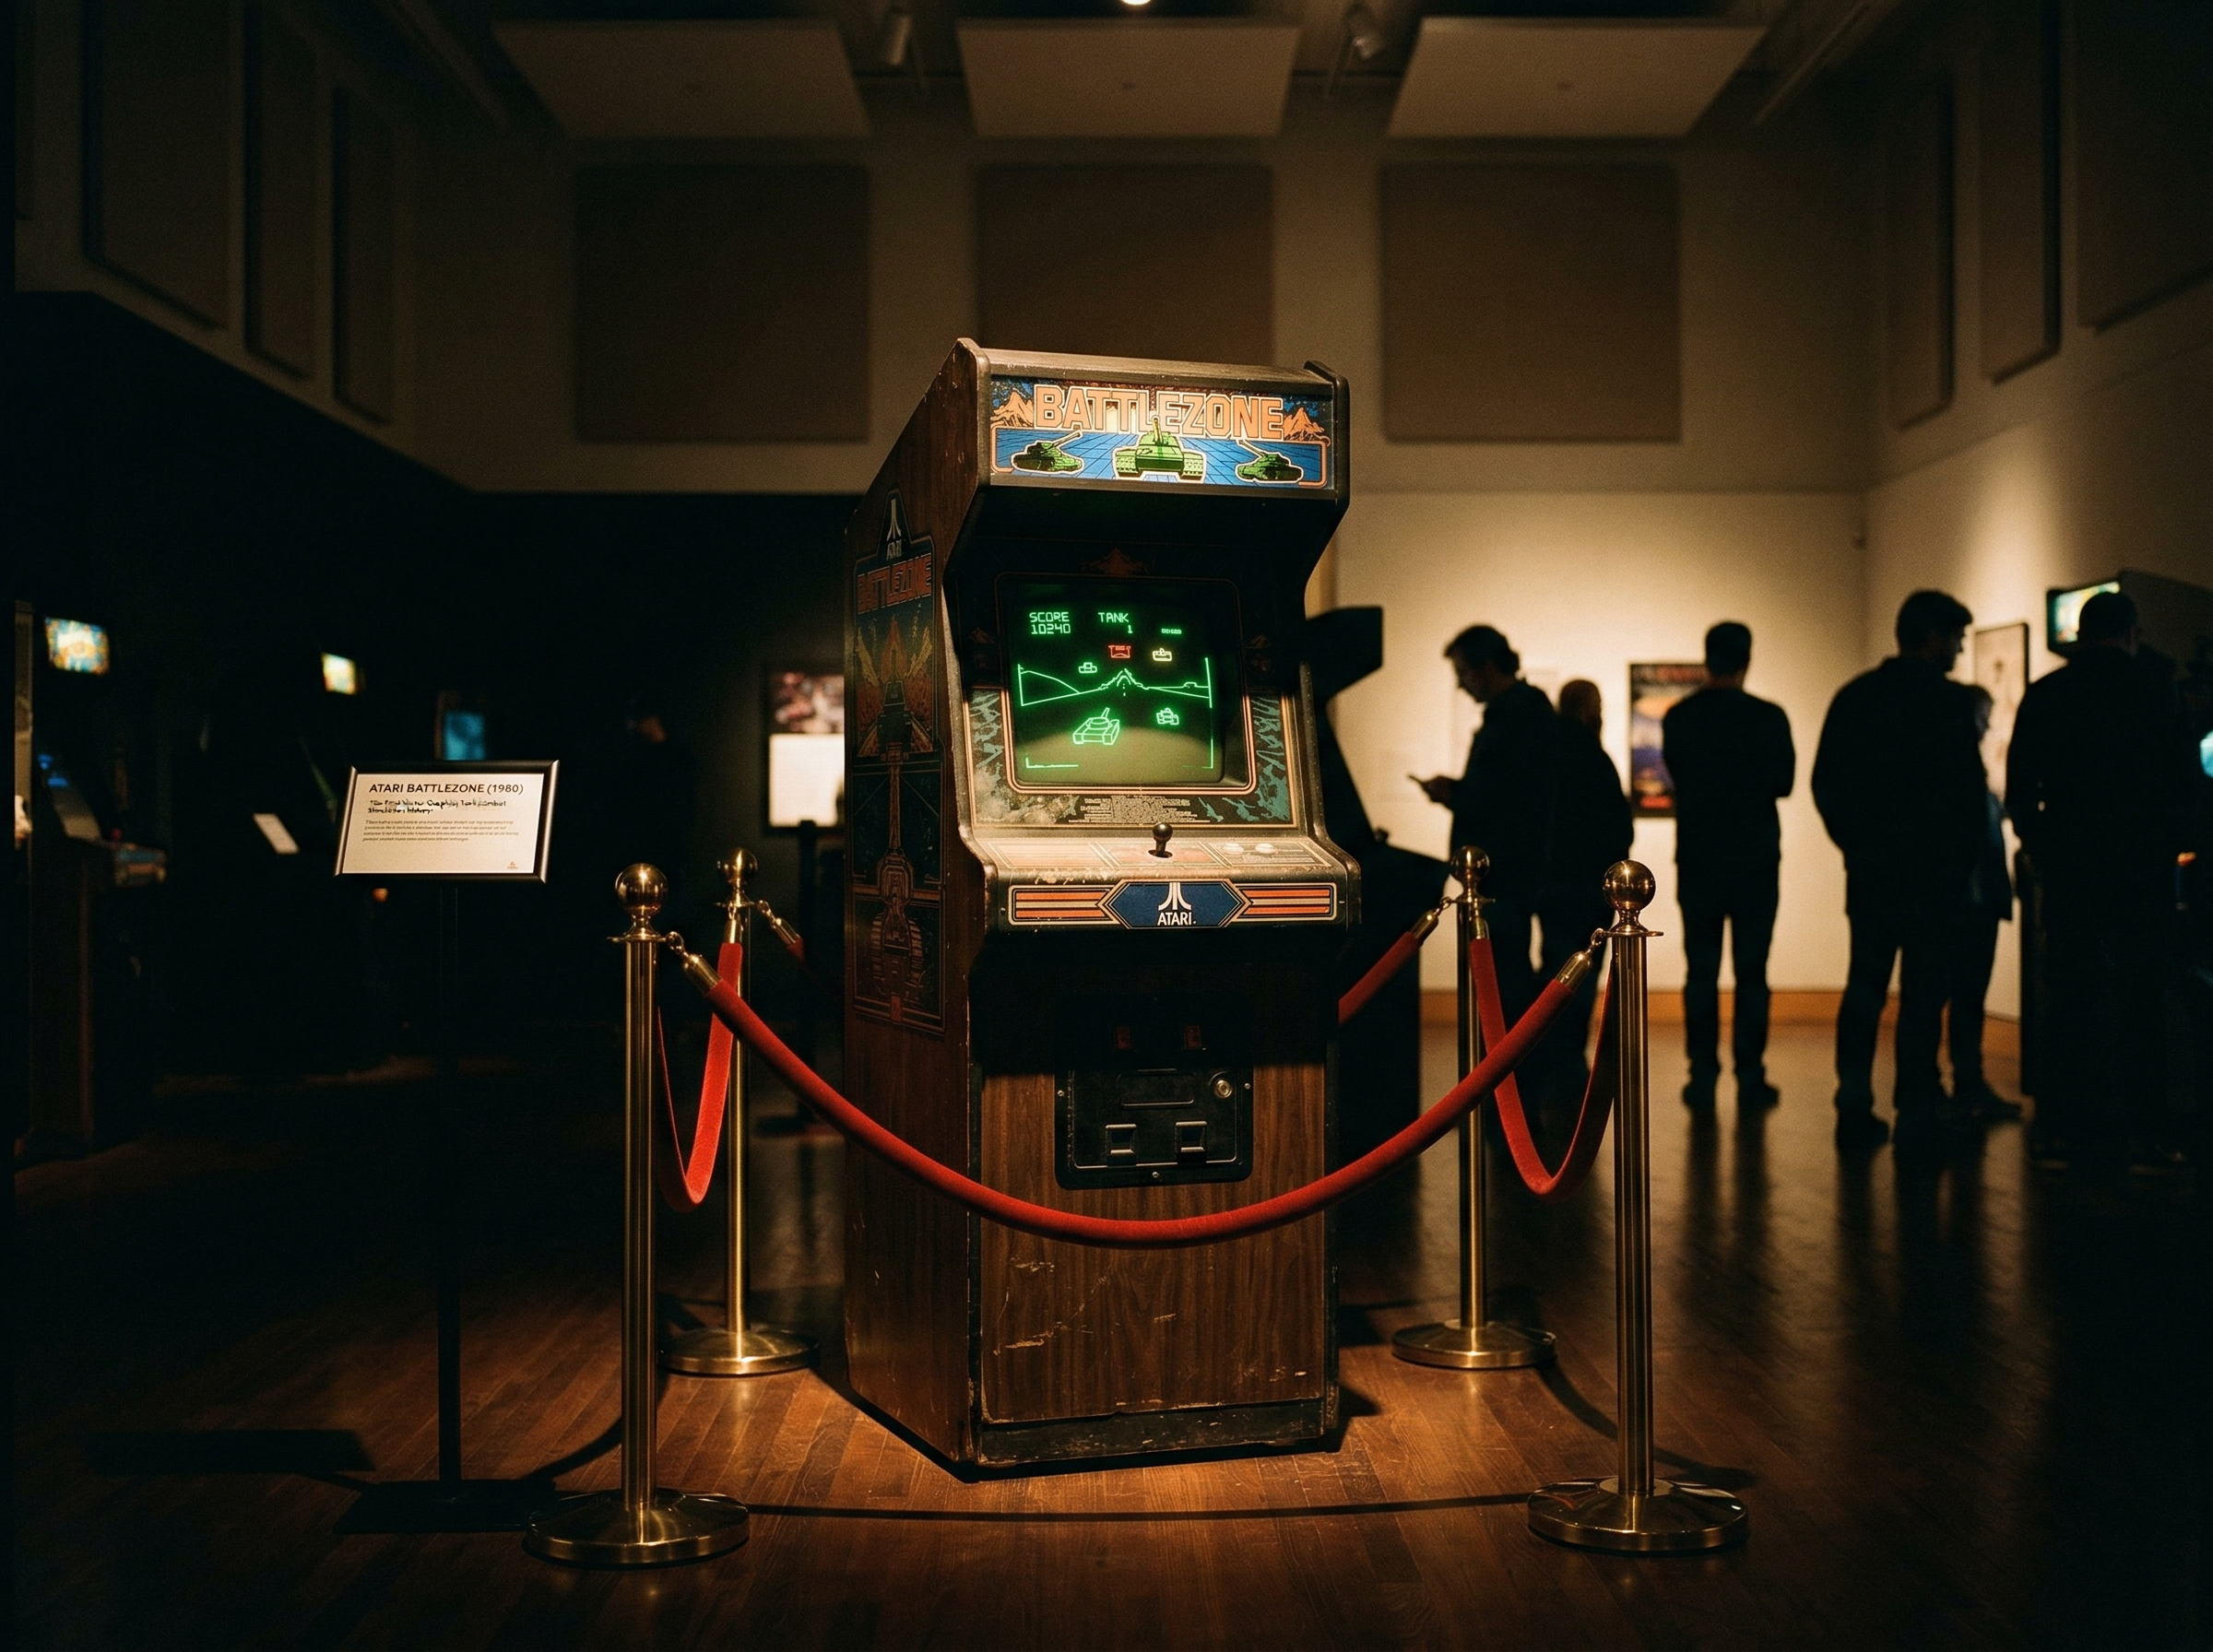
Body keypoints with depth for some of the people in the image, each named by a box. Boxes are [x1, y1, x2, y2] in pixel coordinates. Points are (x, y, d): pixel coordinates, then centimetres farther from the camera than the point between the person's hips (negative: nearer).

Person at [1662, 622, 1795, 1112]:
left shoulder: (1677, 718, -3)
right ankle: (1750, 1078, 3)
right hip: (1755, 861, -1)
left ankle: (1703, 1076, 5)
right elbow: (1783, 782, 2)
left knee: (1701, 972, 6)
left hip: (1697, 863, 1)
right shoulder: (1768, 717, -8)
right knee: (1750, 973, 4)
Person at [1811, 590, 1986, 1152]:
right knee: (1923, 991, -1)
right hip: (1931, 869, -5)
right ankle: (1917, 1114, 0)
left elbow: (1825, 784, 10)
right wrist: (1965, 855, 0)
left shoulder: (1853, 696, 9)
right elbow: (1968, 789, -12)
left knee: (1864, 988, 9)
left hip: (1869, 868, 6)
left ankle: (1855, 1110, 9)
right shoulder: (1947, 699, -10)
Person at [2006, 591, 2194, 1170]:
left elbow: (2019, 790, 1)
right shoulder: (2156, 689, -4)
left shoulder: (2043, 695, 1)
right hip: (2144, 863, -1)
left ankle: (2083, 1129, 4)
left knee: (2075, 996, 4)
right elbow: (2181, 780, -2)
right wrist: (2166, 844, 13)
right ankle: (2144, 1125, 16)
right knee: (2142, 995, 10)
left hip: (2070, 865, 1)